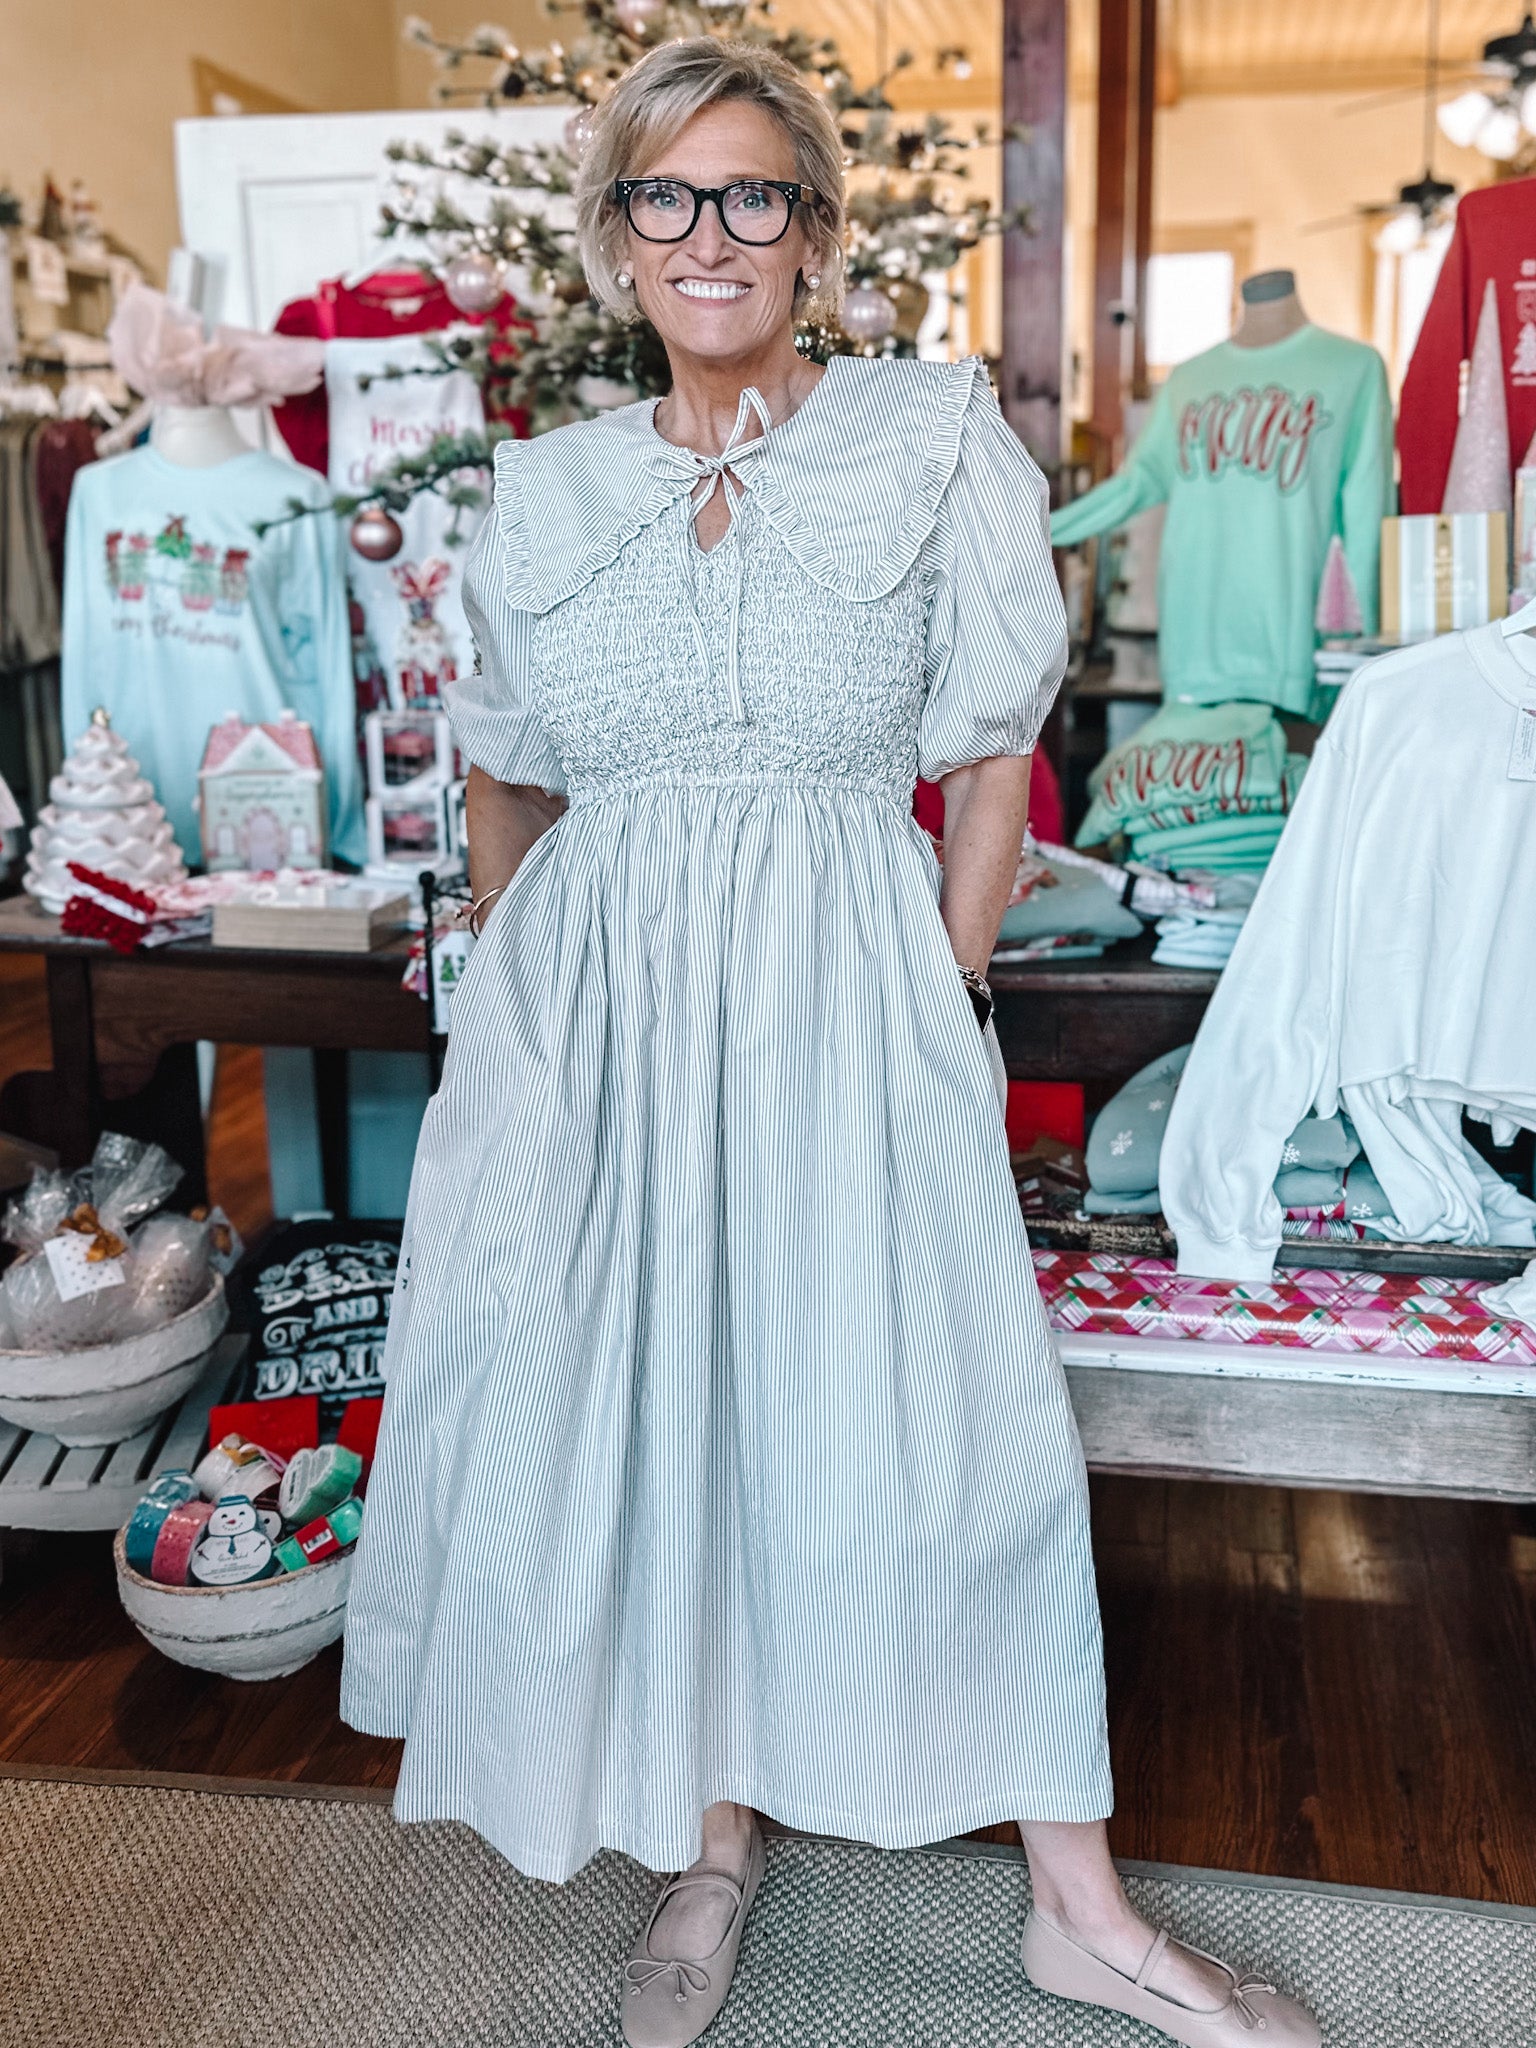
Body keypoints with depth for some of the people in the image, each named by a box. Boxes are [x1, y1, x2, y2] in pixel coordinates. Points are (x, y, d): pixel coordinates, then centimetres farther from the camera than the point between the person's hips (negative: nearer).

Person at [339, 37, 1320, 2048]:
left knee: (930, 1426, 0)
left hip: (849, 1002, -2)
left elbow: (993, 765, 2)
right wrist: (513, 1016, 10)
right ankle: (714, 1840, 31)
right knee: (645, 1413, 8)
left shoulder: (939, 435, 2)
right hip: (593, 1014, 3)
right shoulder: (548, 485, 9)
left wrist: (938, 1007, -4)